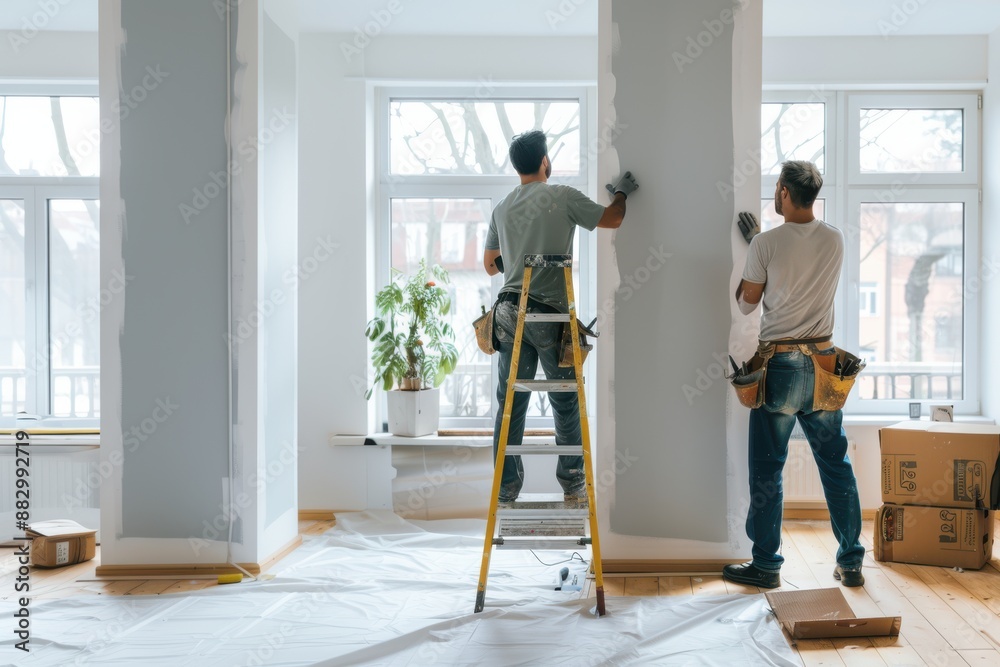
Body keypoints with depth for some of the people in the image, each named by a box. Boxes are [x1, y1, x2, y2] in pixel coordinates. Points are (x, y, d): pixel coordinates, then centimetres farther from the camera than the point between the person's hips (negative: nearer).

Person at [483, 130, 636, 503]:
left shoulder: (502, 208, 12)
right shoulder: (563, 197, -3)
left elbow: (490, 265, 19)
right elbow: (612, 220, 4)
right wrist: (622, 192, 23)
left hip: (509, 314, 5)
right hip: (550, 315, -4)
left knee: (511, 403, 7)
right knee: (566, 402, 8)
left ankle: (506, 490, 11)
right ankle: (573, 484, 17)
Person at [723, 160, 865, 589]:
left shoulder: (766, 244, -11)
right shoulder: (835, 240, 3)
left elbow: (746, 304, 0)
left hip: (780, 364, -4)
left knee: (767, 470, 4)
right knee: (836, 465, 12)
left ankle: (766, 565, 12)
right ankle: (851, 562, 18)